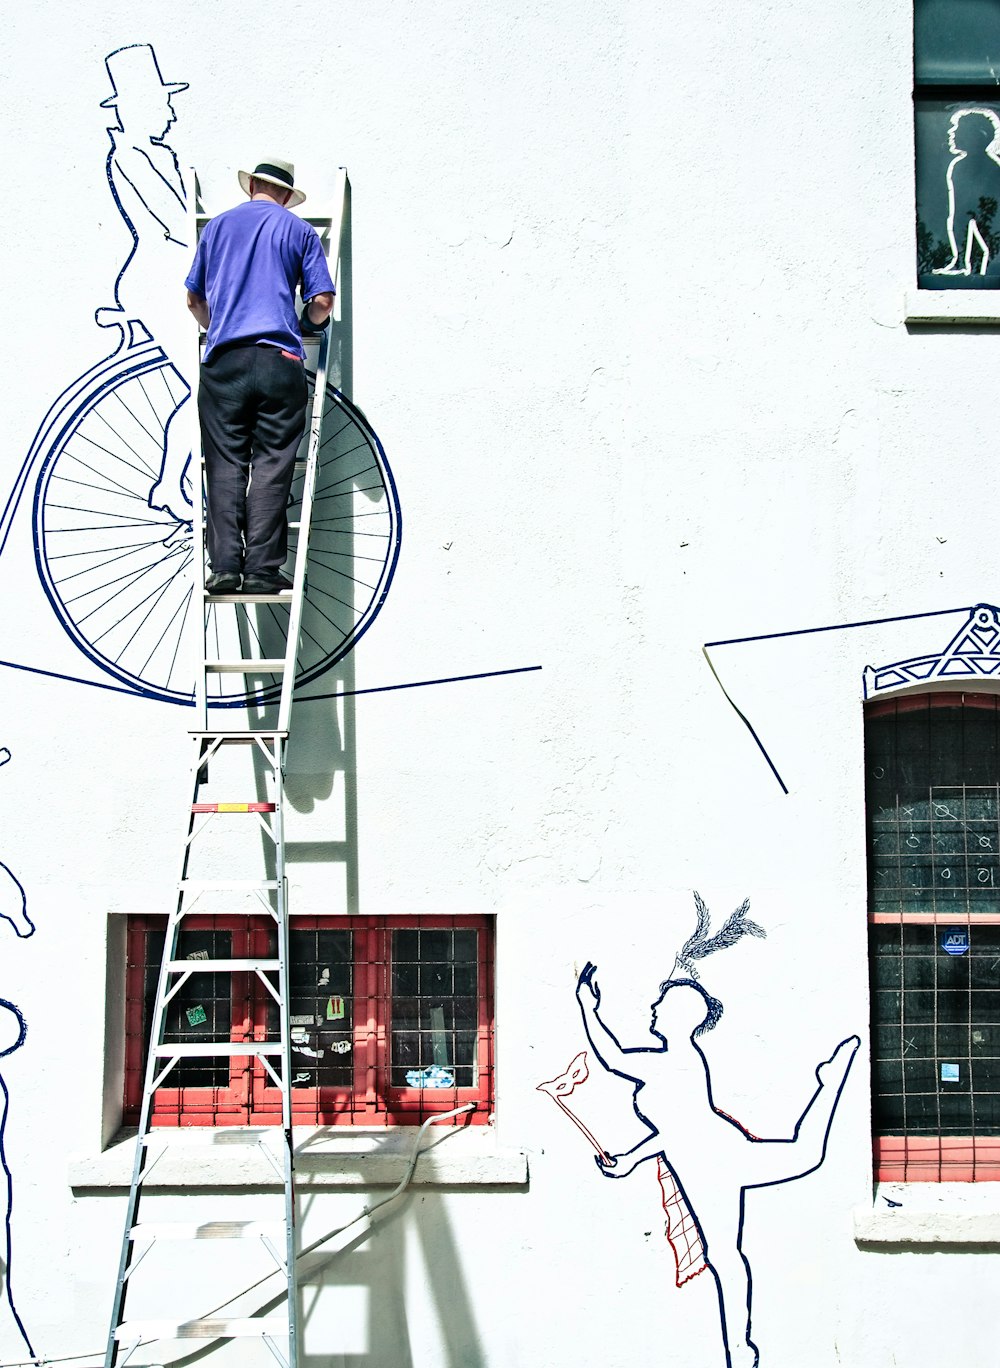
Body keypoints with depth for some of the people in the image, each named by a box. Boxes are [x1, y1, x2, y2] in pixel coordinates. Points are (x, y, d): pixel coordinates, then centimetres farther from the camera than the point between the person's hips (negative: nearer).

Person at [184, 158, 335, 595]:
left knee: (225, 465, 2)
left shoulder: (218, 225, 16)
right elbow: (322, 302, 5)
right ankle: (261, 569, -5)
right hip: (279, 360, -1)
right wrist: (304, 324, 26)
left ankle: (225, 566, -5)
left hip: (224, 361, 2)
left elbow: (194, 300, 20)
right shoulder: (299, 231, 11)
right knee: (271, 467, -1)